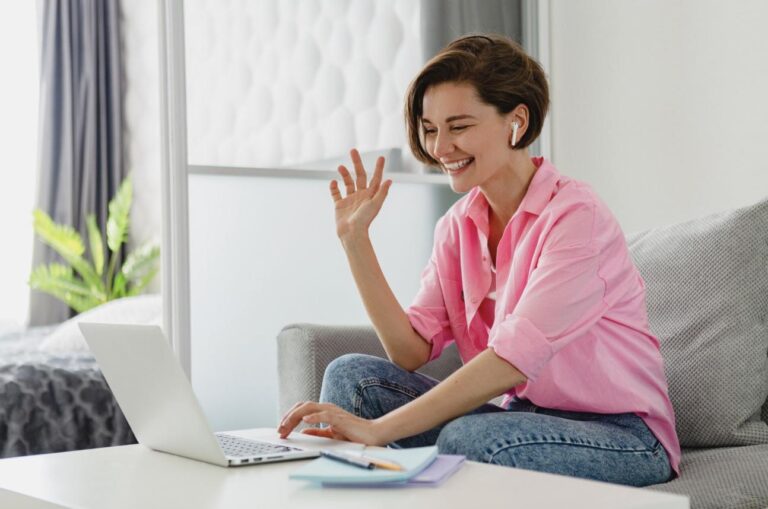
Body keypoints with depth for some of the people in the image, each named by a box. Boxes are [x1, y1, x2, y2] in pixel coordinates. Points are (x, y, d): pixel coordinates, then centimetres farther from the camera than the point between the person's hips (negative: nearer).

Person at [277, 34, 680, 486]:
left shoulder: (576, 216, -18)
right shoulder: (458, 226, 4)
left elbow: (514, 358, -29)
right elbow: (412, 351, -4)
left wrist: (378, 428, -35)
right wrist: (355, 239, -10)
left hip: (622, 435, -6)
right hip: (524, 416, 7)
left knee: (469, 436, -34)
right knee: (351, 376, -7)